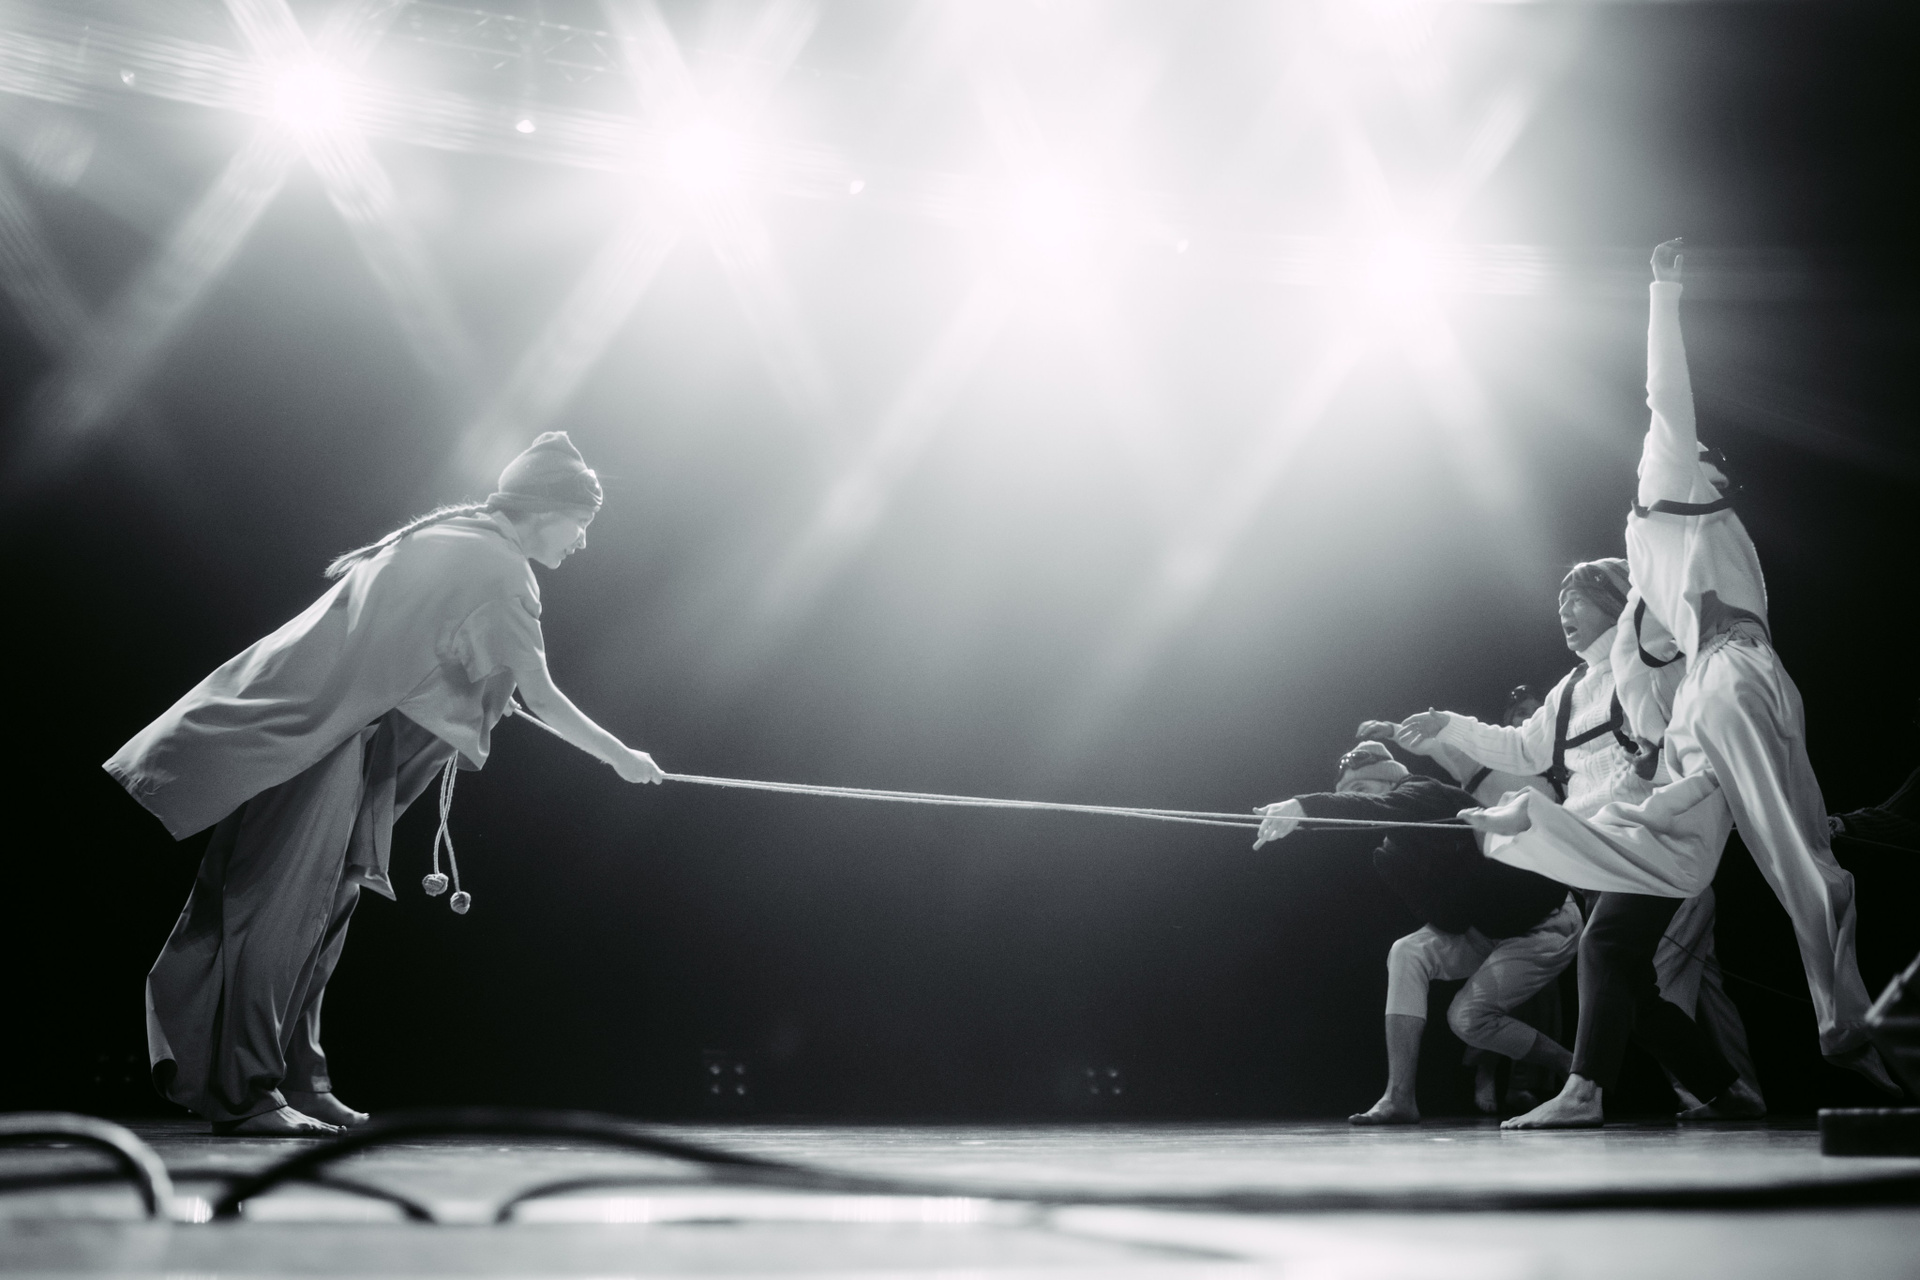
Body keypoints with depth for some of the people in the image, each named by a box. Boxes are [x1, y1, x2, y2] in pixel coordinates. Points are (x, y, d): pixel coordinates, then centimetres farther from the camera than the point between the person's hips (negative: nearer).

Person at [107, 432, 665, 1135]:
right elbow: (542, 698, -9)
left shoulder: (451, 528, 14)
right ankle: (244, 1094, -8)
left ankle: (297, 1082, 14)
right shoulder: (502, 572, -11)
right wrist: (621, 756, 4)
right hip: (310, 729, -10)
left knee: (321, 906, 10)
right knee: (283, 905, -9)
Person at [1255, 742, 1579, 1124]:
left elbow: (1382, 808, -45)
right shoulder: (1394, 845, 5)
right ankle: (1399, 1097, -16)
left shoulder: (1428, 794, -22)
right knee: (1407, 953, -13)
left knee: (1469, 1016, -15)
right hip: (1483, 930, 8)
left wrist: (1304, 806, -60)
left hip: (1545, 924, -8)